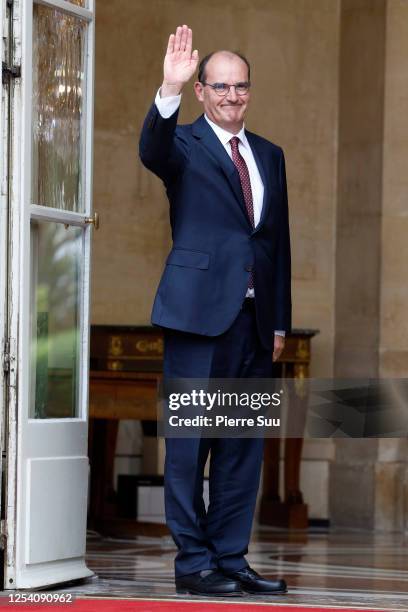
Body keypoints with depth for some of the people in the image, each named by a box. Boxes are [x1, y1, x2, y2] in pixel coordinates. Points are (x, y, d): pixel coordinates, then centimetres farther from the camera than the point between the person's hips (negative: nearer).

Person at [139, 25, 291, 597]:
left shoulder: (269, 155, 17)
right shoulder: (185, 145, 1)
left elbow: (278, 242, 18)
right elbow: (153, 150, -24)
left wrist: (280, 320, 13)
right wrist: (169, 90, -41)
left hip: (255, 318, 6)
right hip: (200, 313, -6)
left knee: (244, 445, 7)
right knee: (190, 440, -3)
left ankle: (231, 559, 14)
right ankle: (194, 562, 1)